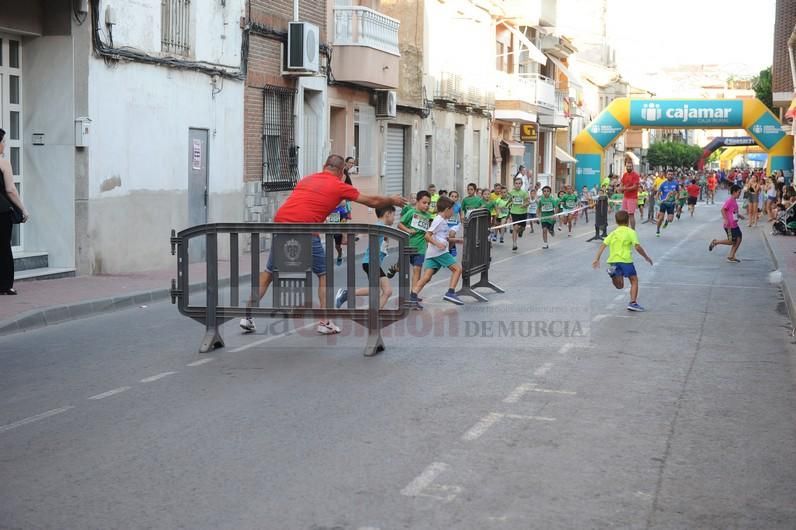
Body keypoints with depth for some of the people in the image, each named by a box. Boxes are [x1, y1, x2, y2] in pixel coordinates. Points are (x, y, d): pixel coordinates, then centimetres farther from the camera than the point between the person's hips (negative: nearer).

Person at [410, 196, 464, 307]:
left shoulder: (443, 221, 23)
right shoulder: (438, 220, -6)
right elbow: (427, 236, -14)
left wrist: (456, 240, 34)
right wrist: (438, 244, -24)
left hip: (432, 254, 9)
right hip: (439, 252, -9)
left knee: (427, 276, -2)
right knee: (457, 269, -1)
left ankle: (413, 297, -14)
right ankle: (450, 293, -7)